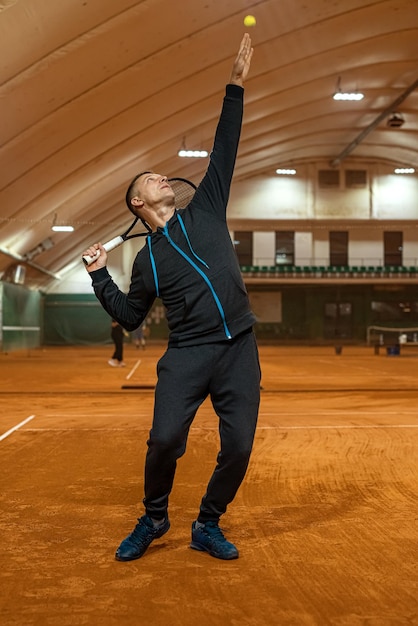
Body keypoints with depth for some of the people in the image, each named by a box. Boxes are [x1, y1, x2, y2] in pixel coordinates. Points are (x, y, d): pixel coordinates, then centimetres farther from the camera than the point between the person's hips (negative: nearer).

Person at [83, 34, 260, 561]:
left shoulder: (205, 211, 14)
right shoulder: (147, 260, 11)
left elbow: (224, 150, 12)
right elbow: (130, 317, 15)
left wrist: (235, 86, 9)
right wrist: (100, 277, 5)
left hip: (239, 350, 2)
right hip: (187, 355, -1)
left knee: (238, 448, -3)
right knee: (165, 440, -15)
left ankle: (207, 527, 18)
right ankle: (153, 519, 13)